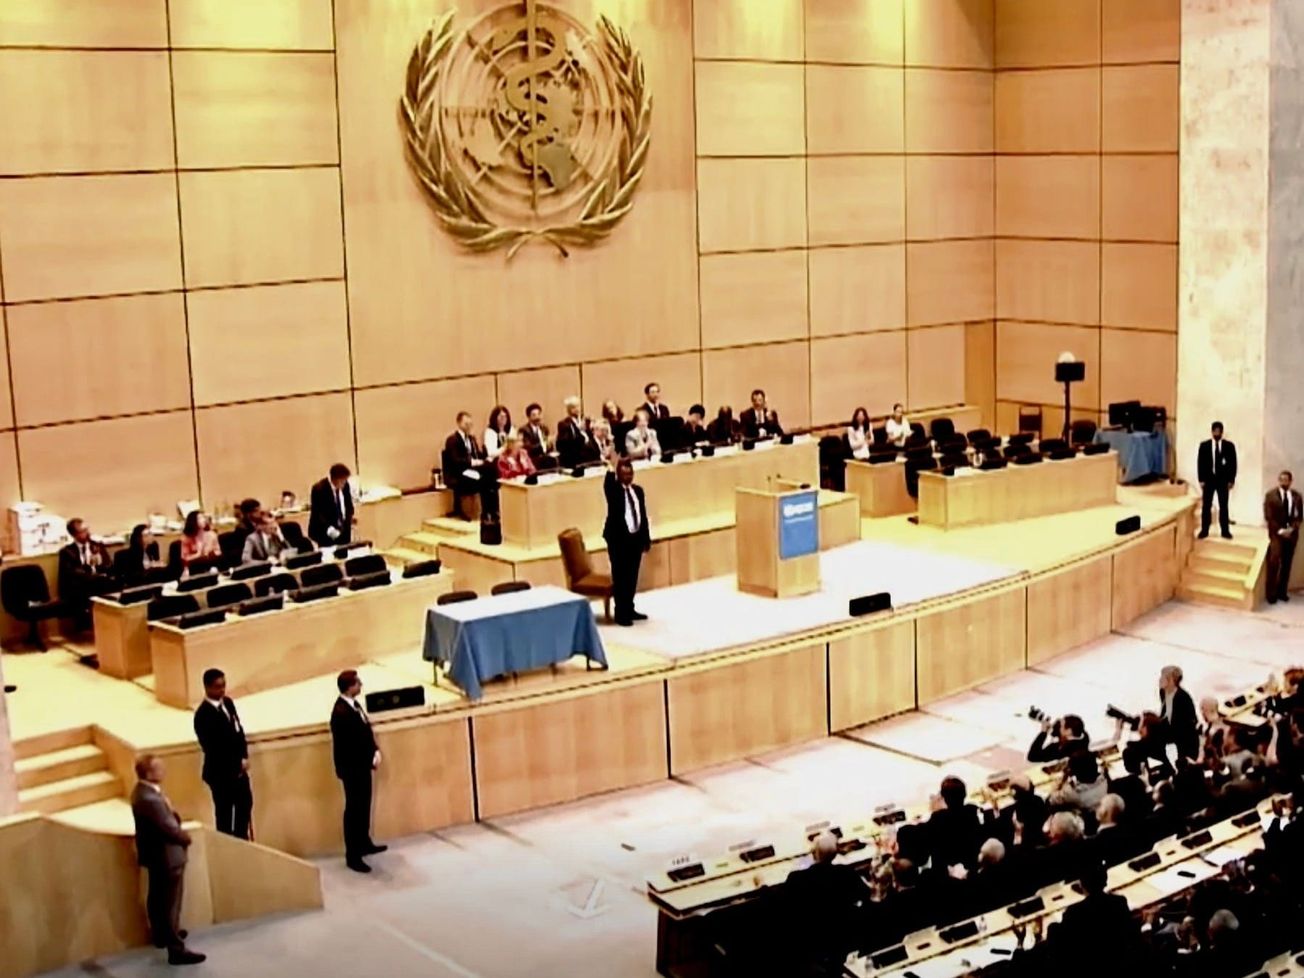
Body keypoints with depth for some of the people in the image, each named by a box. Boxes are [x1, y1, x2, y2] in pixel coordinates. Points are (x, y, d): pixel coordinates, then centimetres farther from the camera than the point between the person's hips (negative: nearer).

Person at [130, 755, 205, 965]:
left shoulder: (143, 790, 0)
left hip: (155, 854, 11)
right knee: (171, 903, -1)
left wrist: (179, 831, -2)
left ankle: (161, 934, 43)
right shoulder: (149, 799, -33)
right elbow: (170, 829, -27)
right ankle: (176, 949, 7)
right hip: (165, 857, -11)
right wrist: (186, 837, -9)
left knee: (158, 898, 26)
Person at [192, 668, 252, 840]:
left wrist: (244, 757, -4)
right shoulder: (203, 714, -21)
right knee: (224, 811, 6)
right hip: (221, 771, -8)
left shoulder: (228, 702, 3)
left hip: (238, 768, 8)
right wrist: (237, 763, -14)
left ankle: (241, 841, 34)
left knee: (245, 803, 18)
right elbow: (211, 747, -21)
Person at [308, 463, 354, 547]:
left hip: (344, 530, 6)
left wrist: (349, 517, 3)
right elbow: (316, 513, -21)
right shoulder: (319, 489, -19)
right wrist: (328, 528, -32)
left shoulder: (345, 485, -1)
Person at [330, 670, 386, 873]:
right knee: (354, 810, 0)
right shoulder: (341, 712, -26)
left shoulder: (354, 704, 5)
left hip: (362, 765, 9)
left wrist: (375, 751, -2)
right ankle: (352, 856, 9)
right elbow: (348, 745, -24)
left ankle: (364, 844, 38)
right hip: (352, 768, -9)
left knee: (364, 806, 22)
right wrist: (372, 758, -17)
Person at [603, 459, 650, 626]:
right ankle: (621, 613, 6)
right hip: (618, 539, -6)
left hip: (636, 538, 6)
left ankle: (629, 609, 24)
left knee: (632, 576, 13)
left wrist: (646, 538, 12)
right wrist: (611, 469, -46)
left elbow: (643, 515, 13)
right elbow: (608, 484, -33)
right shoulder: (613, 489, -6)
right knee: (620, 576, 0)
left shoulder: (638, 490, 11)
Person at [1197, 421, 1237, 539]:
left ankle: (1225, 531, 9)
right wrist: (1201, 480, -5)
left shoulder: (1229, 445, 0)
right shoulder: (1204, 445, 2)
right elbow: (1200, 463, 1)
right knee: (1206, 506, 3)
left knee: (1223, 506, 4)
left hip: (1223, 479, 0)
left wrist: (1231, 480, -5)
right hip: (1208, 479, 0)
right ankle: (1204, 531, 8)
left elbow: (1233, 463, 1)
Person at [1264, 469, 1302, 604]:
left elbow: (1299, 516, 6)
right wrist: (1280, 530, -14)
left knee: (1286, 564, 6)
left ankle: (1282, 592, 13)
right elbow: (1268, 517, -5)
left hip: (1291, 533, 3)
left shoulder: (1296, 496, 6)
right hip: (1276, 532, -3)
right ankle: (1271, 593, -12)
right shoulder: (1270, 495, -1)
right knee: (1274, 561, -16)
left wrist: (1292, 529, -10)